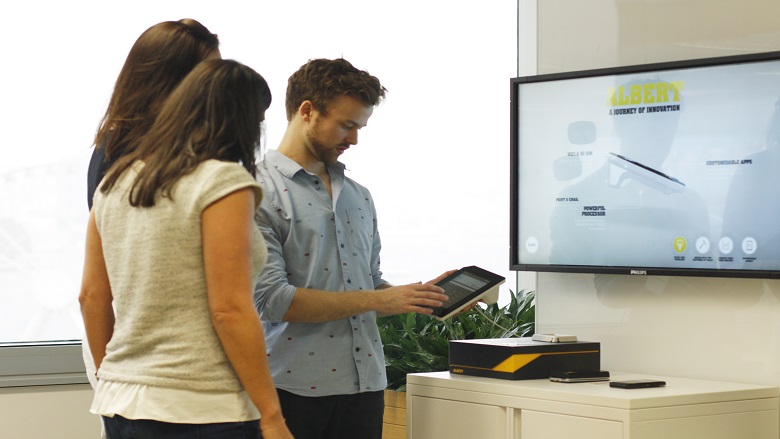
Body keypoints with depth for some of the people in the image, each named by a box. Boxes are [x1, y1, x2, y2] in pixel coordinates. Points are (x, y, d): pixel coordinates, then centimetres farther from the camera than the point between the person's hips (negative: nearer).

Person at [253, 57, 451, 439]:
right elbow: (274, 299, -16)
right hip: (296, 389, -6)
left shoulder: (359, 196, 17)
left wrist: (422, 295, 2)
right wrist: (379, 299, -13)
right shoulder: (260, 191, -7)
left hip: (365, 386, 6)